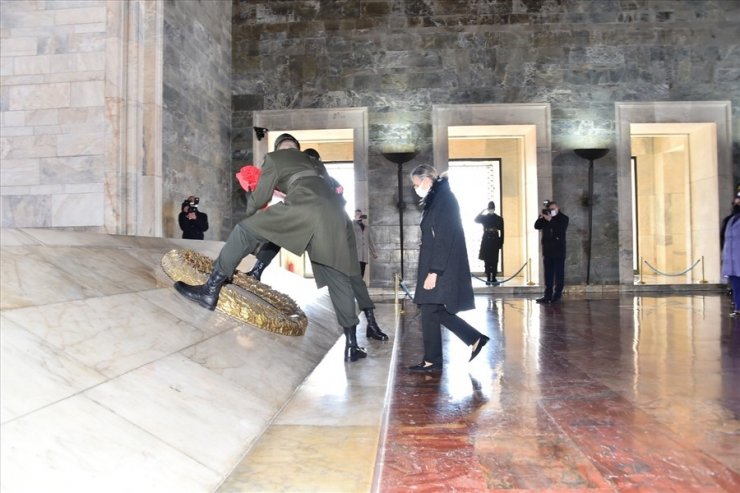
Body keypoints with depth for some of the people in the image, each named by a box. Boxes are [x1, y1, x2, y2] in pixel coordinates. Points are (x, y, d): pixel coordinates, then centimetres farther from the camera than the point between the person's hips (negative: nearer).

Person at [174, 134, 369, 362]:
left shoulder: (274, 158, 23)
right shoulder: (314, 162, 38)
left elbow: (260, 198, 22)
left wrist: (249, 209, 44)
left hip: (305, 207, -5)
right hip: (333, 213, 6)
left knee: (245, 230, 5)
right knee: (338, 277, 11)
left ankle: (211, 290, 2)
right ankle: (351, 344, 11)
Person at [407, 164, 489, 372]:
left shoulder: (444, 198, -13)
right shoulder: (436, 198, 16)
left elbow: (444, 238, -20)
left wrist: (434, 271, -22)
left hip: (442, 268, -9)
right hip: (436, 267, 9)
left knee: (430, 311, -4)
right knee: (436, 311, 11)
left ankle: (432, 360, 7)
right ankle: (475, 339, 20)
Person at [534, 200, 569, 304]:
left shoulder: (563, 218, -1)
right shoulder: (545, 218, 11)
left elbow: (561, 229, -17)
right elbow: (537, 226, -1)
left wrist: (550, 220, -21)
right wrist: (541, 217, -14)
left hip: (558, 251, -4)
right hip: (547, 250, 4)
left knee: (559, 274, -2)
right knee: (548, 274, 5)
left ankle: (557, 295, 2)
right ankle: (548, 296, 8)